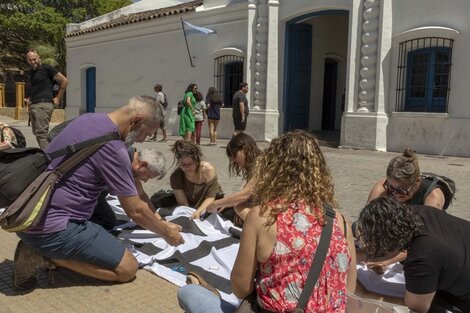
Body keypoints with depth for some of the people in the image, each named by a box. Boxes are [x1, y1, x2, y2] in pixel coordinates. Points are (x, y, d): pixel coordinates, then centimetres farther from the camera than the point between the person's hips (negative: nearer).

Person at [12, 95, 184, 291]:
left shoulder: (88, 119, 8)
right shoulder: (112, 147, -20)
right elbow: (135, 211, -13)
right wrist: (166, 233, 4)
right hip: (51, 226, -10)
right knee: (128, 269, -5)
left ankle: (39, 247, 9)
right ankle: (46, 255, -8)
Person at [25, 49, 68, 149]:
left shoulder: (46, 68, -1)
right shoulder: (31, 73, 22)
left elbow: (64, 80, -4)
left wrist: (58, 98, -5)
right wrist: (27, 99, 16)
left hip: (43, 104, -9)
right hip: (32, 106, 9)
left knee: (41, 133, -17)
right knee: (36, 133, 10)